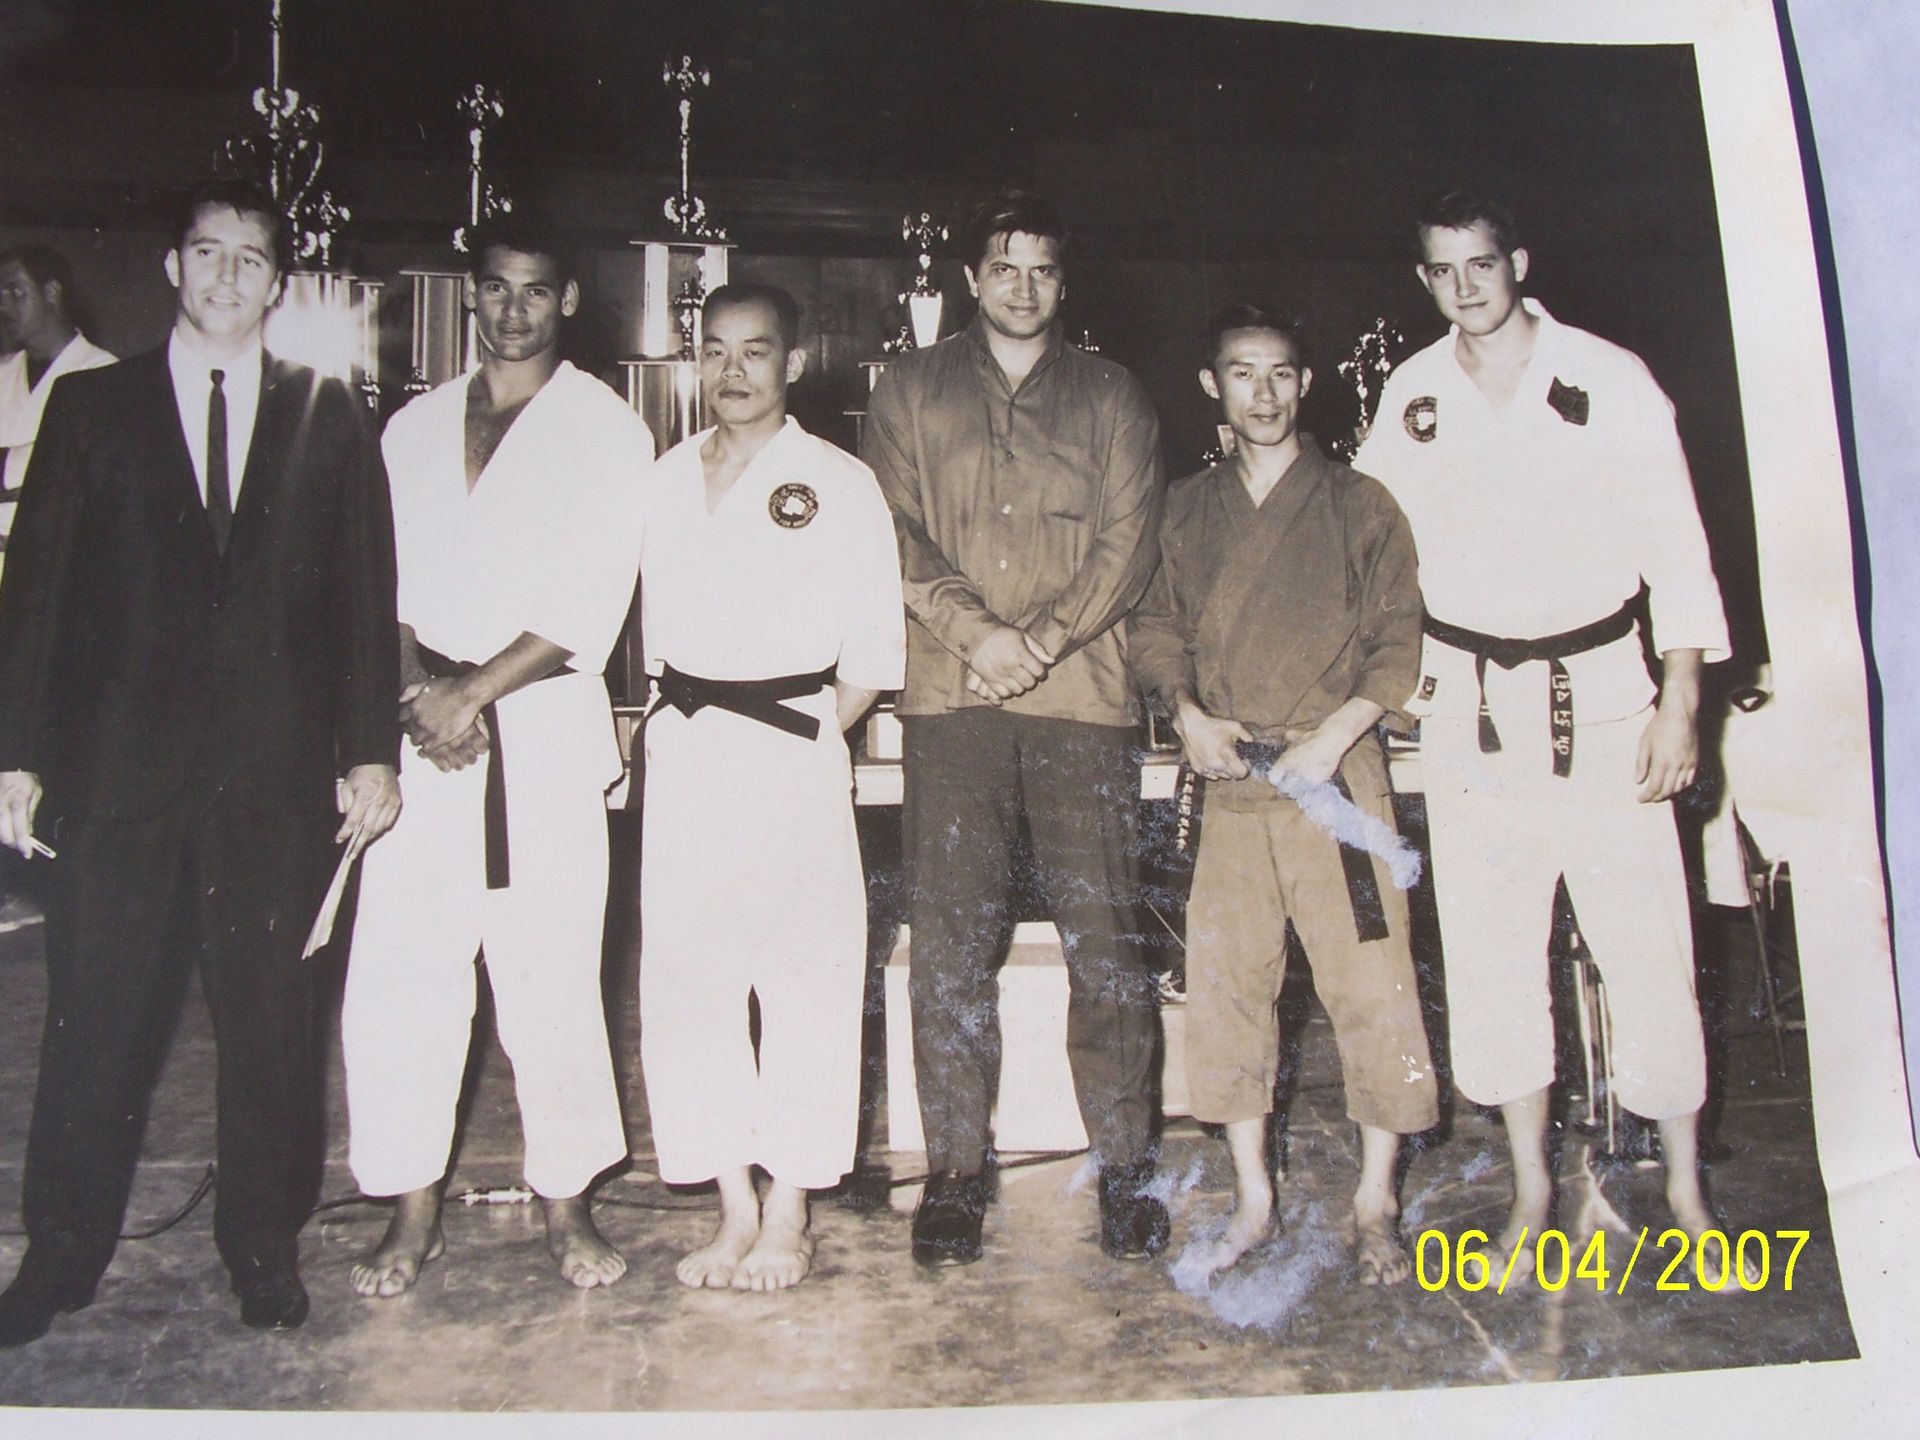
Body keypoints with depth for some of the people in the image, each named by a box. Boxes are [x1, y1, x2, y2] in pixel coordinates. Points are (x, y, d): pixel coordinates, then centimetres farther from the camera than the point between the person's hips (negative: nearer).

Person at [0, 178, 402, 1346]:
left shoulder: (329, 417, 9)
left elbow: (364, 595, 5)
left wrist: (371, 753, 0)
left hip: (278, 775, 0)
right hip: (119, 768, 0)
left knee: (273, 1018, 7)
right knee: (97, 1021, 6)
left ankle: (266, 1248, 23)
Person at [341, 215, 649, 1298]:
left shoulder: (607, 429, 5)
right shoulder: (416, 428, 17)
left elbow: (591, 606, -5)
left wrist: (472, 693, -11)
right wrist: (417, 689, -9)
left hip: (545, 730, -3)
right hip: (421, 730, 3)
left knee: (551, 973, -1)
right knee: (398, 970, 1)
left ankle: (568, 1205, 16)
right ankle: (414, 1212, 15)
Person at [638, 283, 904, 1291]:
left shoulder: (839, 485, 0)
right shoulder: (668, 478, 12)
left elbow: (873, 651, 0)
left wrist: (807, 732, -3)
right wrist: (678, 717, 8)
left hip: (791, 750, -4)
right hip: (682, 754, 4)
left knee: (803, 977, 0)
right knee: (685, 974, 4)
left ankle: (789, 1213, 15)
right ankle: (734, 1207, 17)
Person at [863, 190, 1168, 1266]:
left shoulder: (1113, 399, 14)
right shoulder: (912, 392, 15)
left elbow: (1130, 547, 4)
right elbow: (895, 534, 5)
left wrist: (1041, 638, -10)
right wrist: (975, 629, -11)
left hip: (1084, 694, 0)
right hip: (952, 696, 1)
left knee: (1103, 934, -1)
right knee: (952, 936, -1)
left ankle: (1126, 1165, 11)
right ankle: (957, 1170, 10)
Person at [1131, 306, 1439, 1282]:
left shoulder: (1359, 506, 4)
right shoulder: (1186, 512, 13)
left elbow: (1398, 643, 0)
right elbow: (1155, 627, 13)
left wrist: (1332, 738, -12)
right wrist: (1187, 711, -5)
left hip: (1337, 774, -3)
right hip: (1228, 779, 3)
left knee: (1369, 983, -2)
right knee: (1224, 982, 4)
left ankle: (1375, 1207, 12)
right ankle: (1252, 1202, 18)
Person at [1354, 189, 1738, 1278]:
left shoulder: (1610, 379, 0)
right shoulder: (1410, 395, 7)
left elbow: (1675, 546, -1)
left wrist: (1681, 703, -8)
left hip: (1600, 695, -2)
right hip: (1468, 707, 2)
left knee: (1646, 944, -1)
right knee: (1491, 952, 4)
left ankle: (1686, 1189, 17)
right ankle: (1533, 1190, 18)